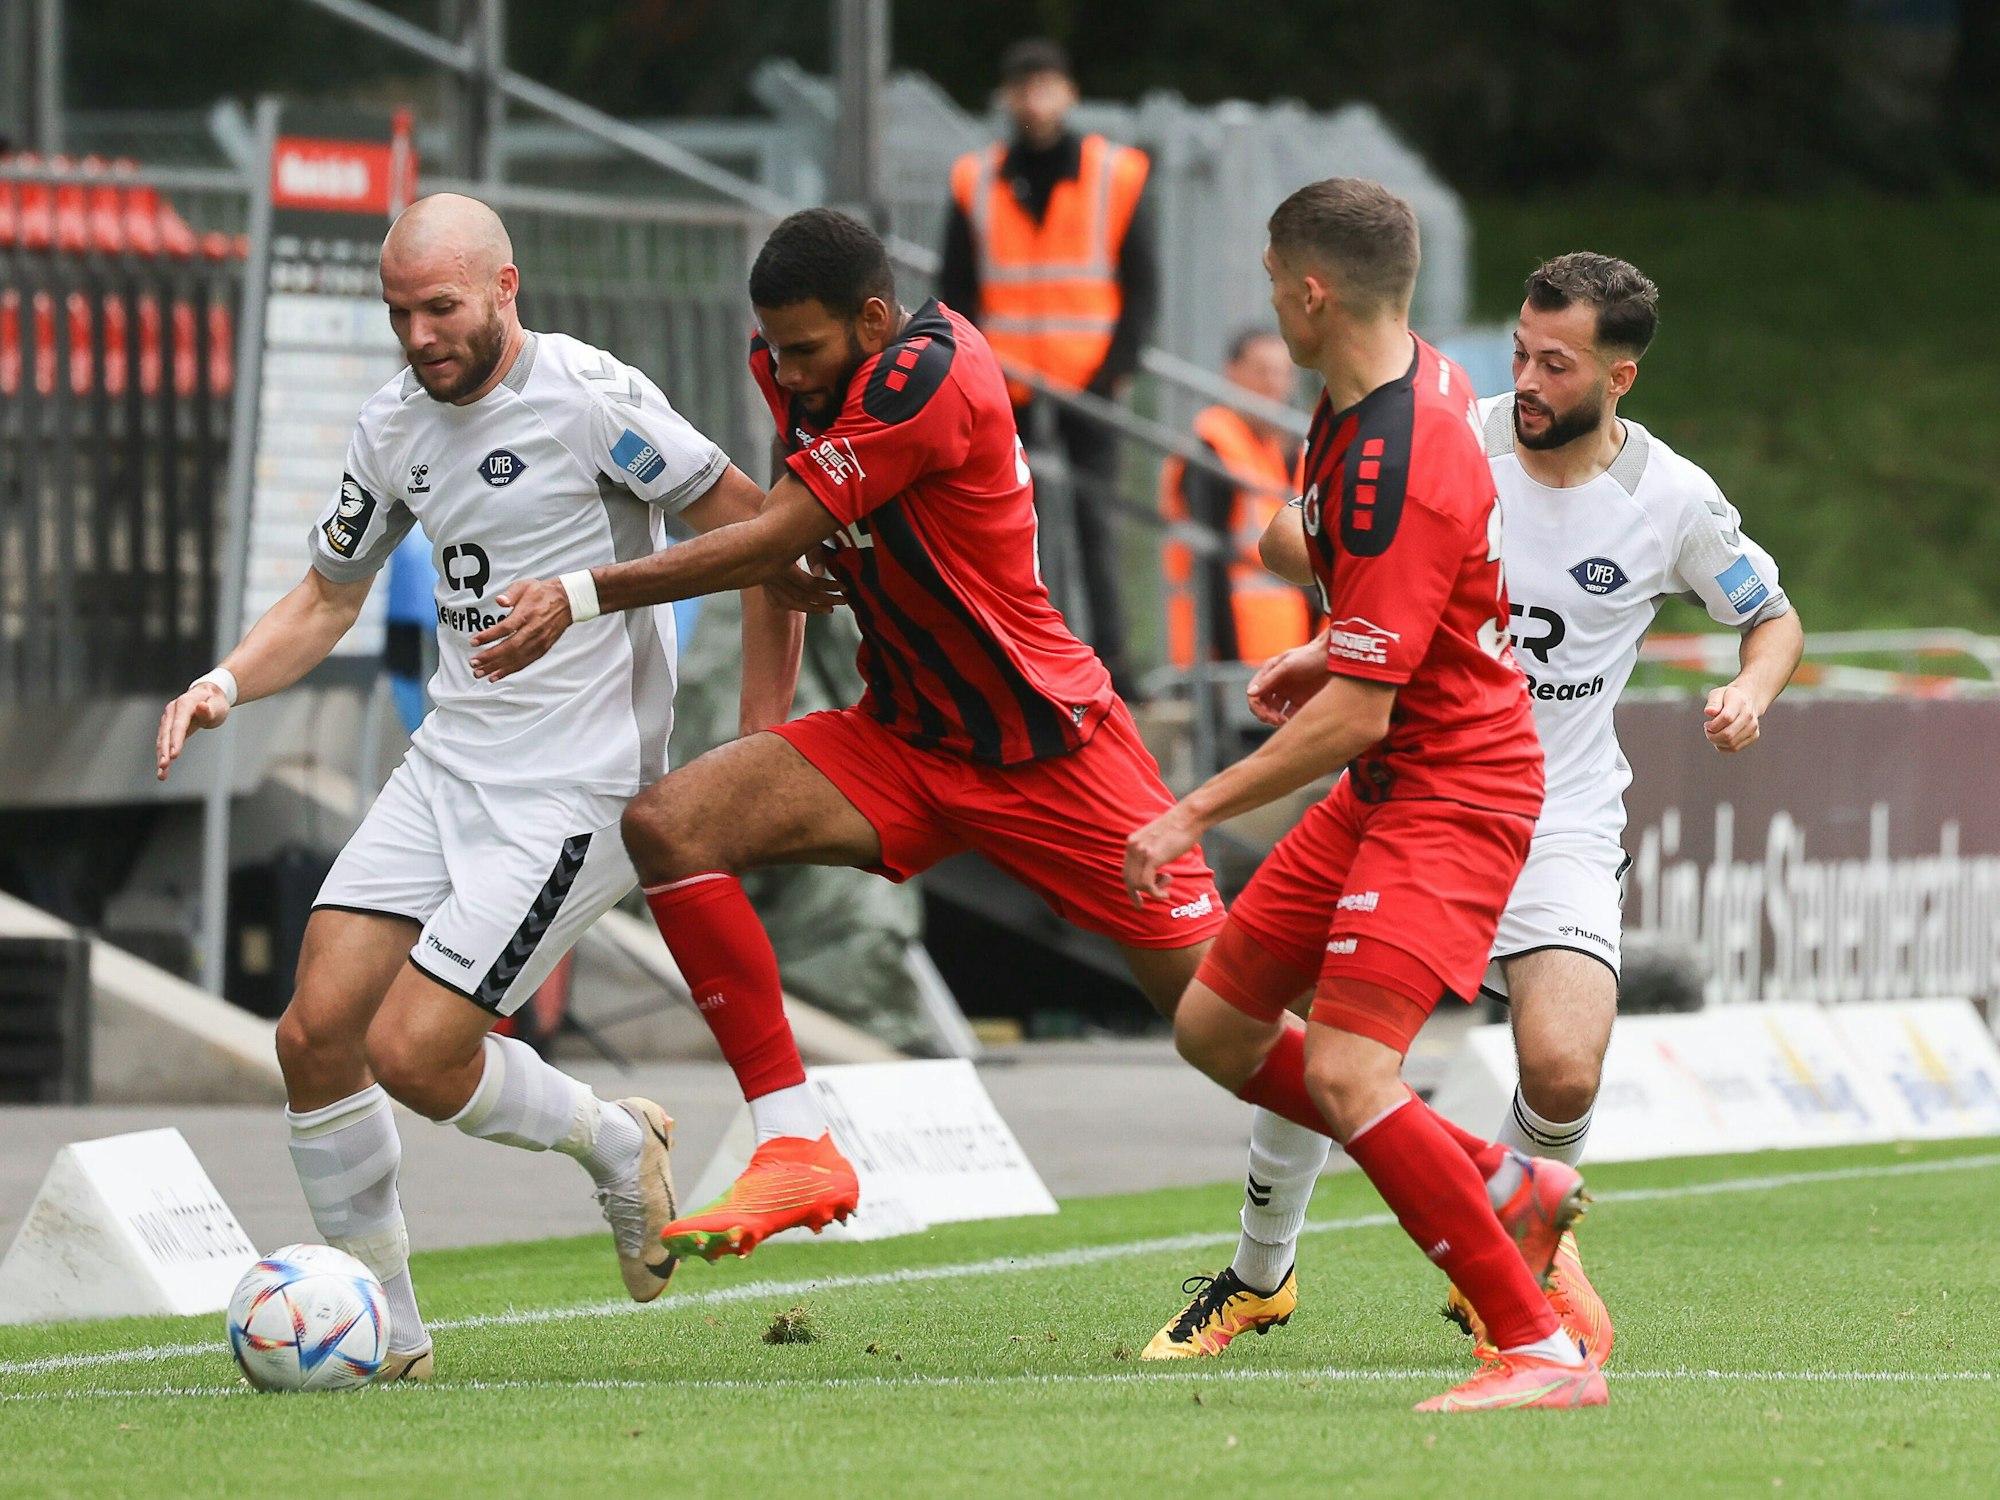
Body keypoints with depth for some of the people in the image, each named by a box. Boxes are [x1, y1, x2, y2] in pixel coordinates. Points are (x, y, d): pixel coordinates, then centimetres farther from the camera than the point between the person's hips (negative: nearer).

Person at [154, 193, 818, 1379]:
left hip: (576, 784, -7)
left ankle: (617, 1144, 14)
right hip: (448, 764, 7)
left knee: (411, 1052, -15)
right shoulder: (396, 424, 8)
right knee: (316, 1033, -5)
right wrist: (229, 682, 3)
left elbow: (761, 534, -8)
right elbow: (330, 594, 22)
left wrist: (763, 746, -7)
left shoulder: (591, 397, -13)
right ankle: (389, 1335, 8)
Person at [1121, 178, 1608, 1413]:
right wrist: (1339, 651, 31)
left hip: (1450, 794, -10)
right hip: (1386, 788, 10)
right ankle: (1504, 1188, 20)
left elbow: (1356, 715, -26)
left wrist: (1197, 813, -19)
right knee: (1215, 1029, 13)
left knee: (1345, 1072, -23)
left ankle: (1545, 1351, -18)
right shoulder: (1424, 379, 3)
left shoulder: (1391, 471, -27)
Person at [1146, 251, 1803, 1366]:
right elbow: (1288, 531, 1)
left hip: (1560, 824, -1)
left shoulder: (1673, 501, -7)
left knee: (1563, 1072, -21)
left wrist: (1754, 689, -12)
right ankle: (1261, 1275, 22)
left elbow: (1774, 615, 10)